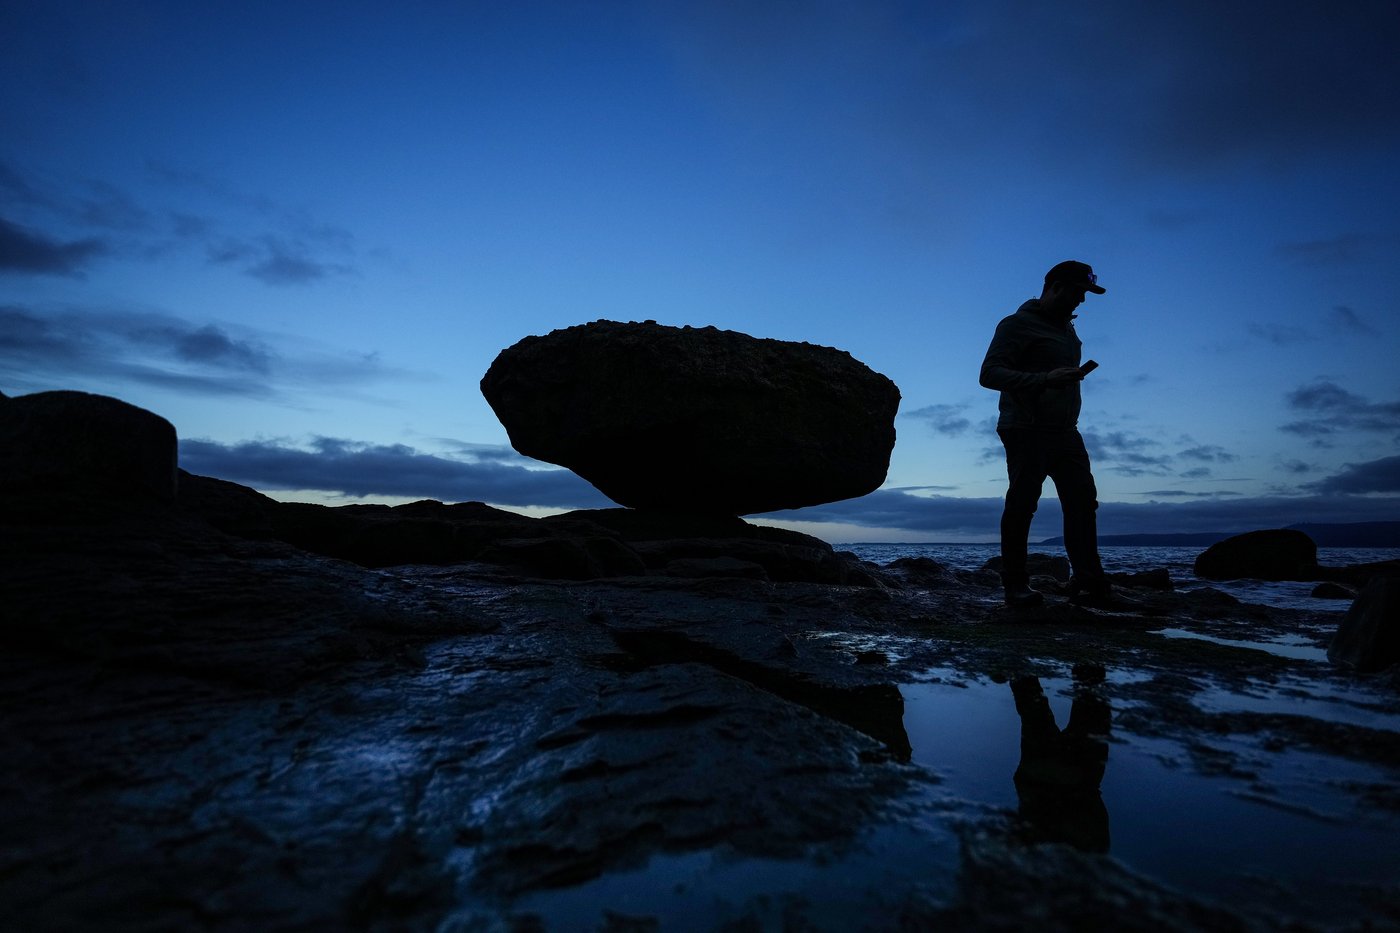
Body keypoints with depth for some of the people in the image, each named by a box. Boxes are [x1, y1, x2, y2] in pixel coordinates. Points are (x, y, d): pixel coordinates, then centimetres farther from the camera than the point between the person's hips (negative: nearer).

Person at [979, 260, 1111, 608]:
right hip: (1027, 432, -8)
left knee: (1082, 501, -1)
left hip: (1065, 432, 8)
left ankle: (1088, 582, 1)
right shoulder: (1017, 325, -6)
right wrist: (1045, 379, -28)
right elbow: (989, 374, -17)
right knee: (1021, 505, -5)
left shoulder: (1066, 327, 21)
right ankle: (1015, 585, 2)